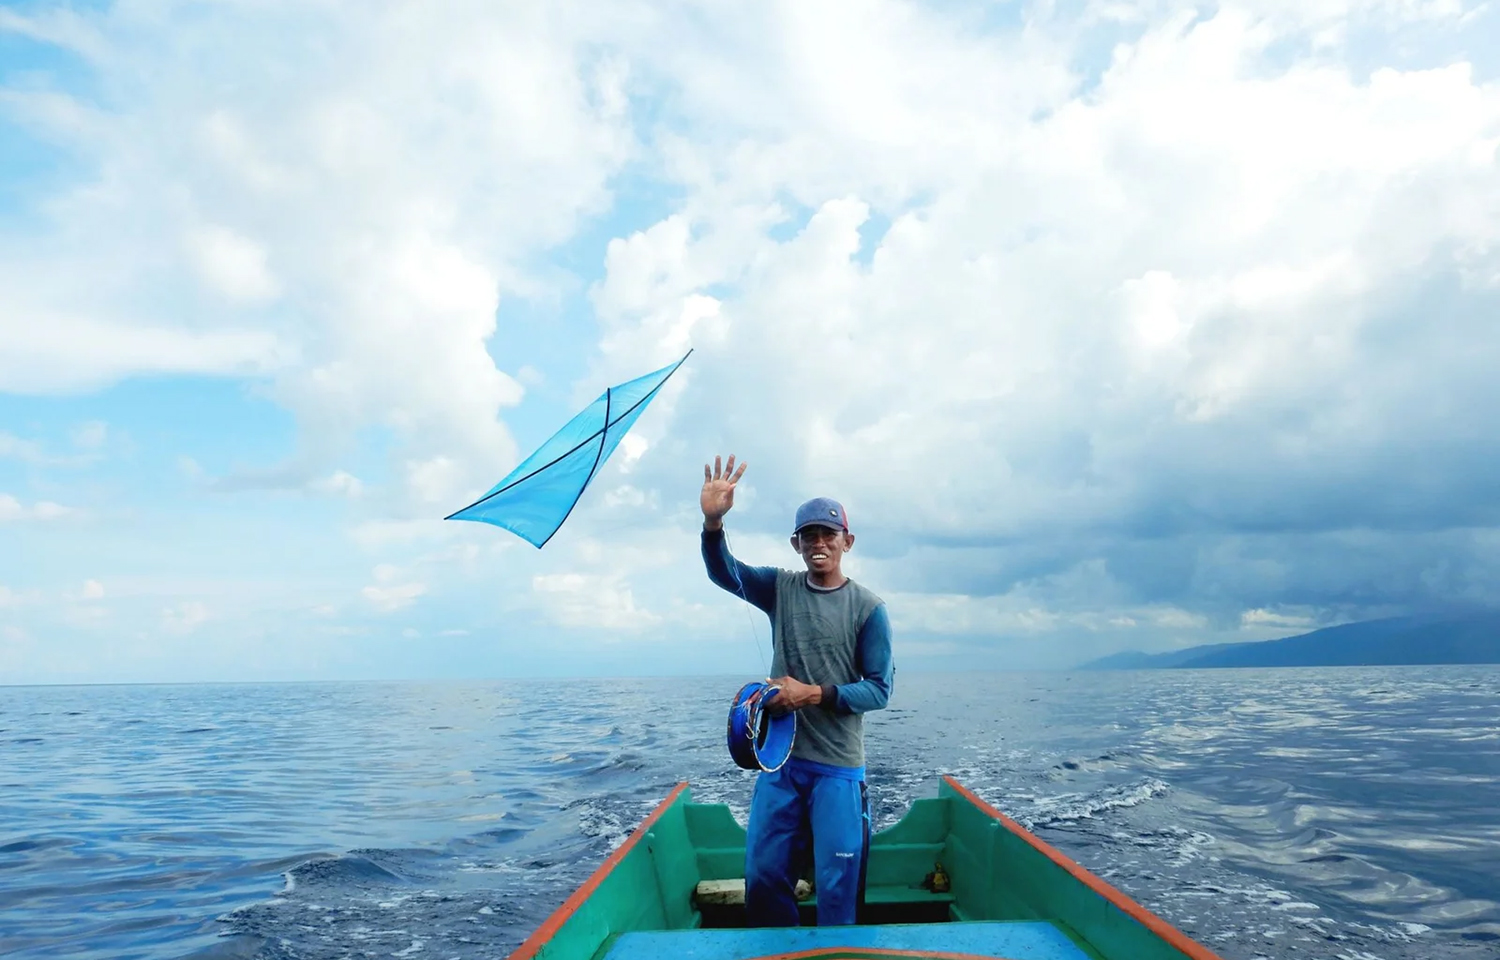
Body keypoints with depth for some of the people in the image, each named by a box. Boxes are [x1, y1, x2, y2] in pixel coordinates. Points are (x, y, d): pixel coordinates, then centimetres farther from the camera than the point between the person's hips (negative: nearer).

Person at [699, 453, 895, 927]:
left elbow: (879, 691, -6)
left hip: (838, 767, -3)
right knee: (762, 879, 10)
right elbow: (723, 572, -14)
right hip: (779, 760, 3)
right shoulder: (781, 588, 3)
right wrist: (712, 521, -34)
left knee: (836, 889, 2)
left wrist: (814, 694, -18)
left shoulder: (868, 608, -5)